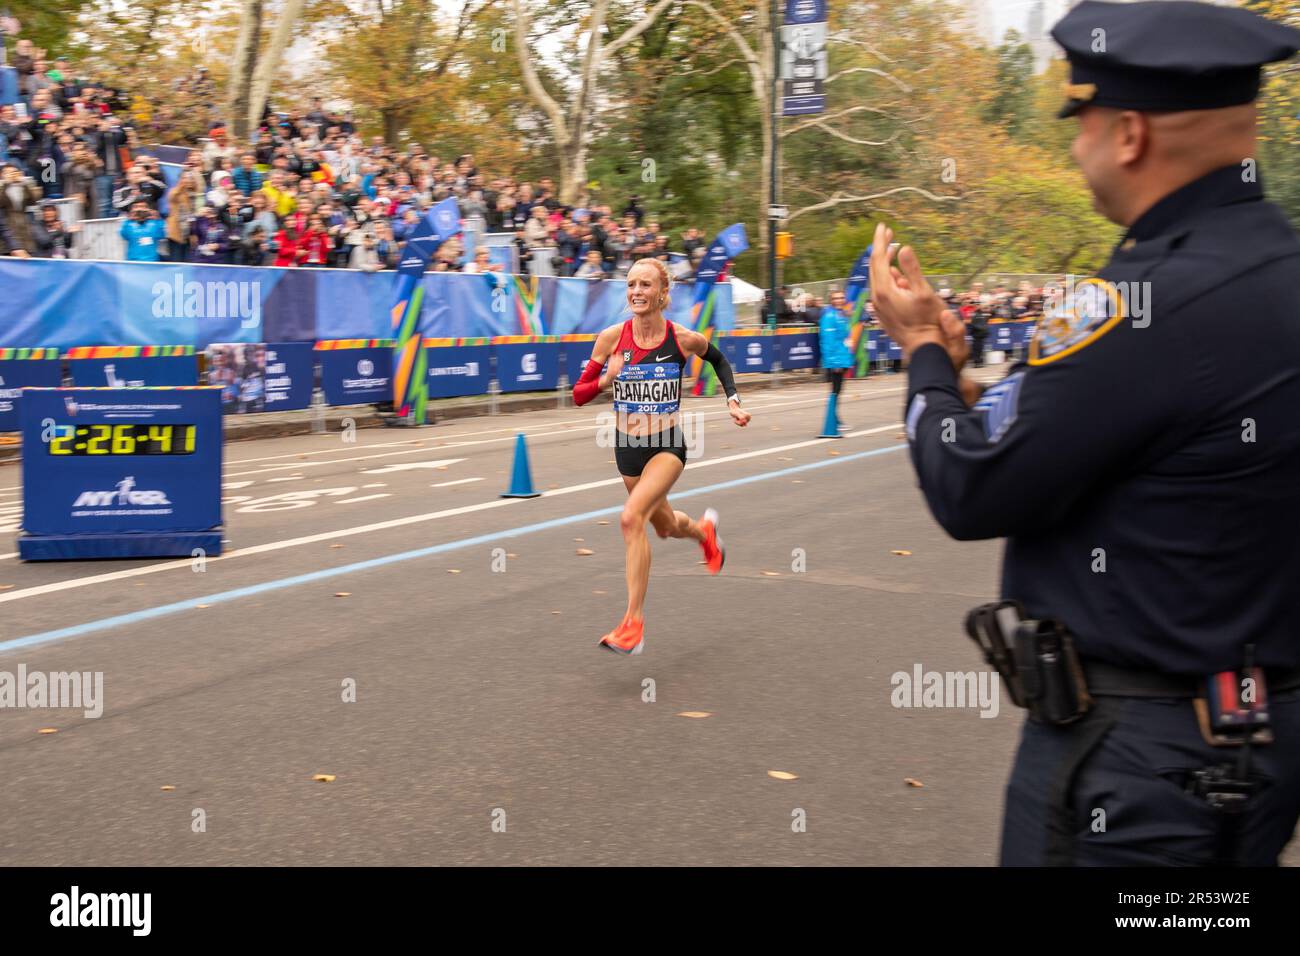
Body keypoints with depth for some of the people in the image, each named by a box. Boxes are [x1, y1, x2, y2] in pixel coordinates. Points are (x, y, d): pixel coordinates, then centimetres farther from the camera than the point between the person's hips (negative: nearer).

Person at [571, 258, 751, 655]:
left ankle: (633, 623, -18)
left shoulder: (684, 339, -11)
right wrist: (606, 380, -22)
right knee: (666, 526, 23)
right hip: (627, 446, 4)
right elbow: (578, 394, -4)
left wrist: (733, 400, 1)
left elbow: (719, 361, 12)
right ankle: (704, 530, 61)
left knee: (631, 518, -26)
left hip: (667, 445, -4)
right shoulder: (612, 337, -9)